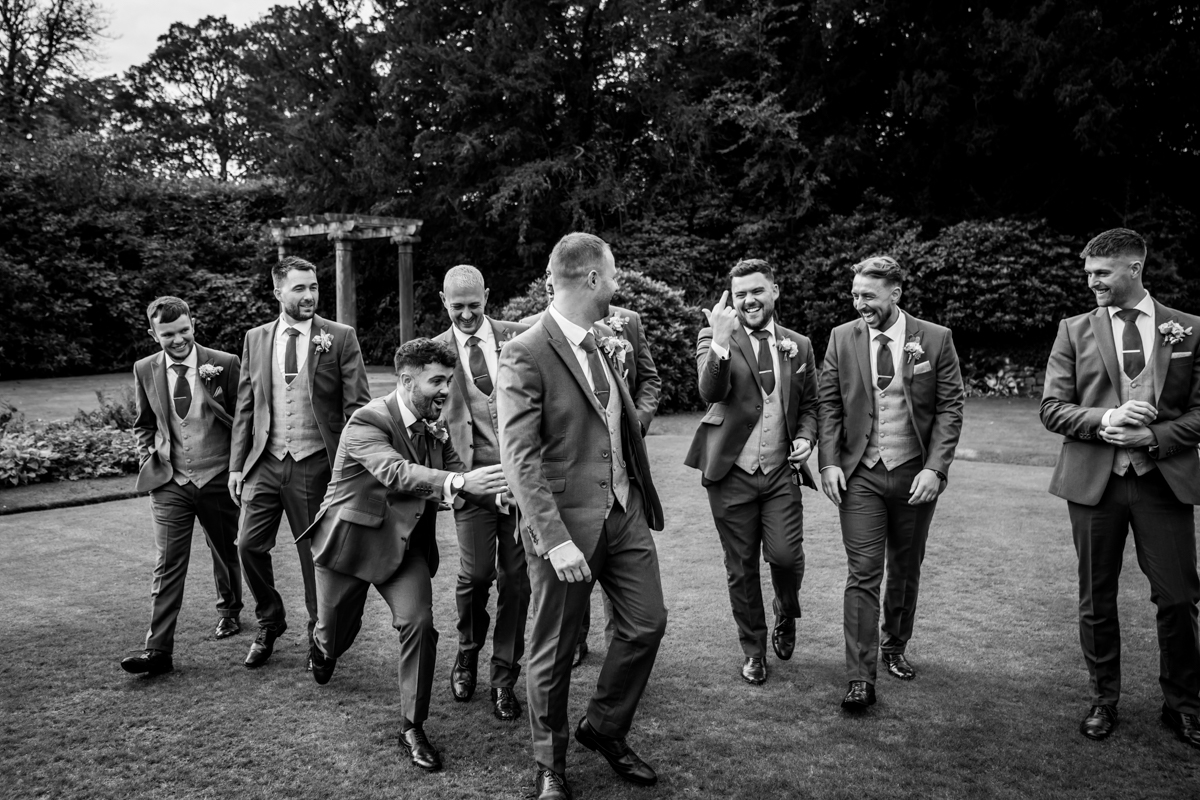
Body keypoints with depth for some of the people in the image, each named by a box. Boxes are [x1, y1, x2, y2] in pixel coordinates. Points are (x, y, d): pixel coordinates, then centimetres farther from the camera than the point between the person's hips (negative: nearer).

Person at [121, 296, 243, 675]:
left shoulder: (225, 364, -8)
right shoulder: (145, 370, 2)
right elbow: (144, 423, 16)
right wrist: (149, 457, 5)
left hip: (217, 477, -1)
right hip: (169, 482, 1)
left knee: (225, 552, 18)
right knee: (167, 565, -5)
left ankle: (228, 610, 44)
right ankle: (158, 651, -4)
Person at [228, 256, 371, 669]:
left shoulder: (340, 337, -3)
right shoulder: (255, 339, 8)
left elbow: (357, 407, -5)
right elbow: (245, 407, 10)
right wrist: (237, 464, 5)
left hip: (316, 464, -3)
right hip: (265, 462, 3)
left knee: (317, 554, 6)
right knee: (250, 546, 0)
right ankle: (269, 623, 26)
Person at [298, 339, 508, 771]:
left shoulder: (434, 431, 1)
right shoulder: (368, 421, -22)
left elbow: (459, 478, -4)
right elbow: (394, 472, -38)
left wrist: (499, 492, -25)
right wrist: (459, 481, -52)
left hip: (403, 543, 4)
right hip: (350, 540, -4)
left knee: (419, 624, -15)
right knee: (337, 631, 14)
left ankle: (413, 727, 0)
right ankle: (322, 648, 54)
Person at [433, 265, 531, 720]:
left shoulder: (519, 337, 6)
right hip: (473, 473, 0)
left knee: (516, 577, 4)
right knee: (476, 572, -5)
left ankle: (504, 678, 20)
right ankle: (468, 653, 27)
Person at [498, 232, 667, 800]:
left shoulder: (602, 342, 9)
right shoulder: (525, 355, -15)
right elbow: (519, 458, -20)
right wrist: (555, 539, -25)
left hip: (624, 510, 7)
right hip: (565, 520, -7)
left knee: (646, 622, 13)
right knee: (555, 651, 7)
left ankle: (604, 728, 36)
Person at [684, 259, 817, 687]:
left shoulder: (799, 346, 9)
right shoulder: (715, 339, -3)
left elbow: (809, 405, 18)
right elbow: (710, 392, -20)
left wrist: (805, 438, -1)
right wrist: (721, 340, -33)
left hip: (781, 473, 2)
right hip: (732, 474, -1)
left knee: (785, 555, -11)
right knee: (741, 568, 7)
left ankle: (786, 616, 23)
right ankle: (753, 650, 27)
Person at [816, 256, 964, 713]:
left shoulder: (935, 340, -3)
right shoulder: (841, 338, 1)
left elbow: (950, 408, -3)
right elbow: (829, 404, 3)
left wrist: (935, 468, -13)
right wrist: (829, 462, -8)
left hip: (915, 473, 1)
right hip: (860, 474, 0)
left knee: (905, 570, 14)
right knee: (863, 573, -5)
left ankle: (894, 649, 35)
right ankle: (860, 679, 0)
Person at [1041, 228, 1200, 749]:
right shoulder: (1075, 331, 5)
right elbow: (1052, 408, 1)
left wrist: (1154, 437, -14)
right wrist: (1104, 421, -15)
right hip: (1094, 480, 1)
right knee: (1097, 599, 9)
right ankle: (1103, 701, 25)